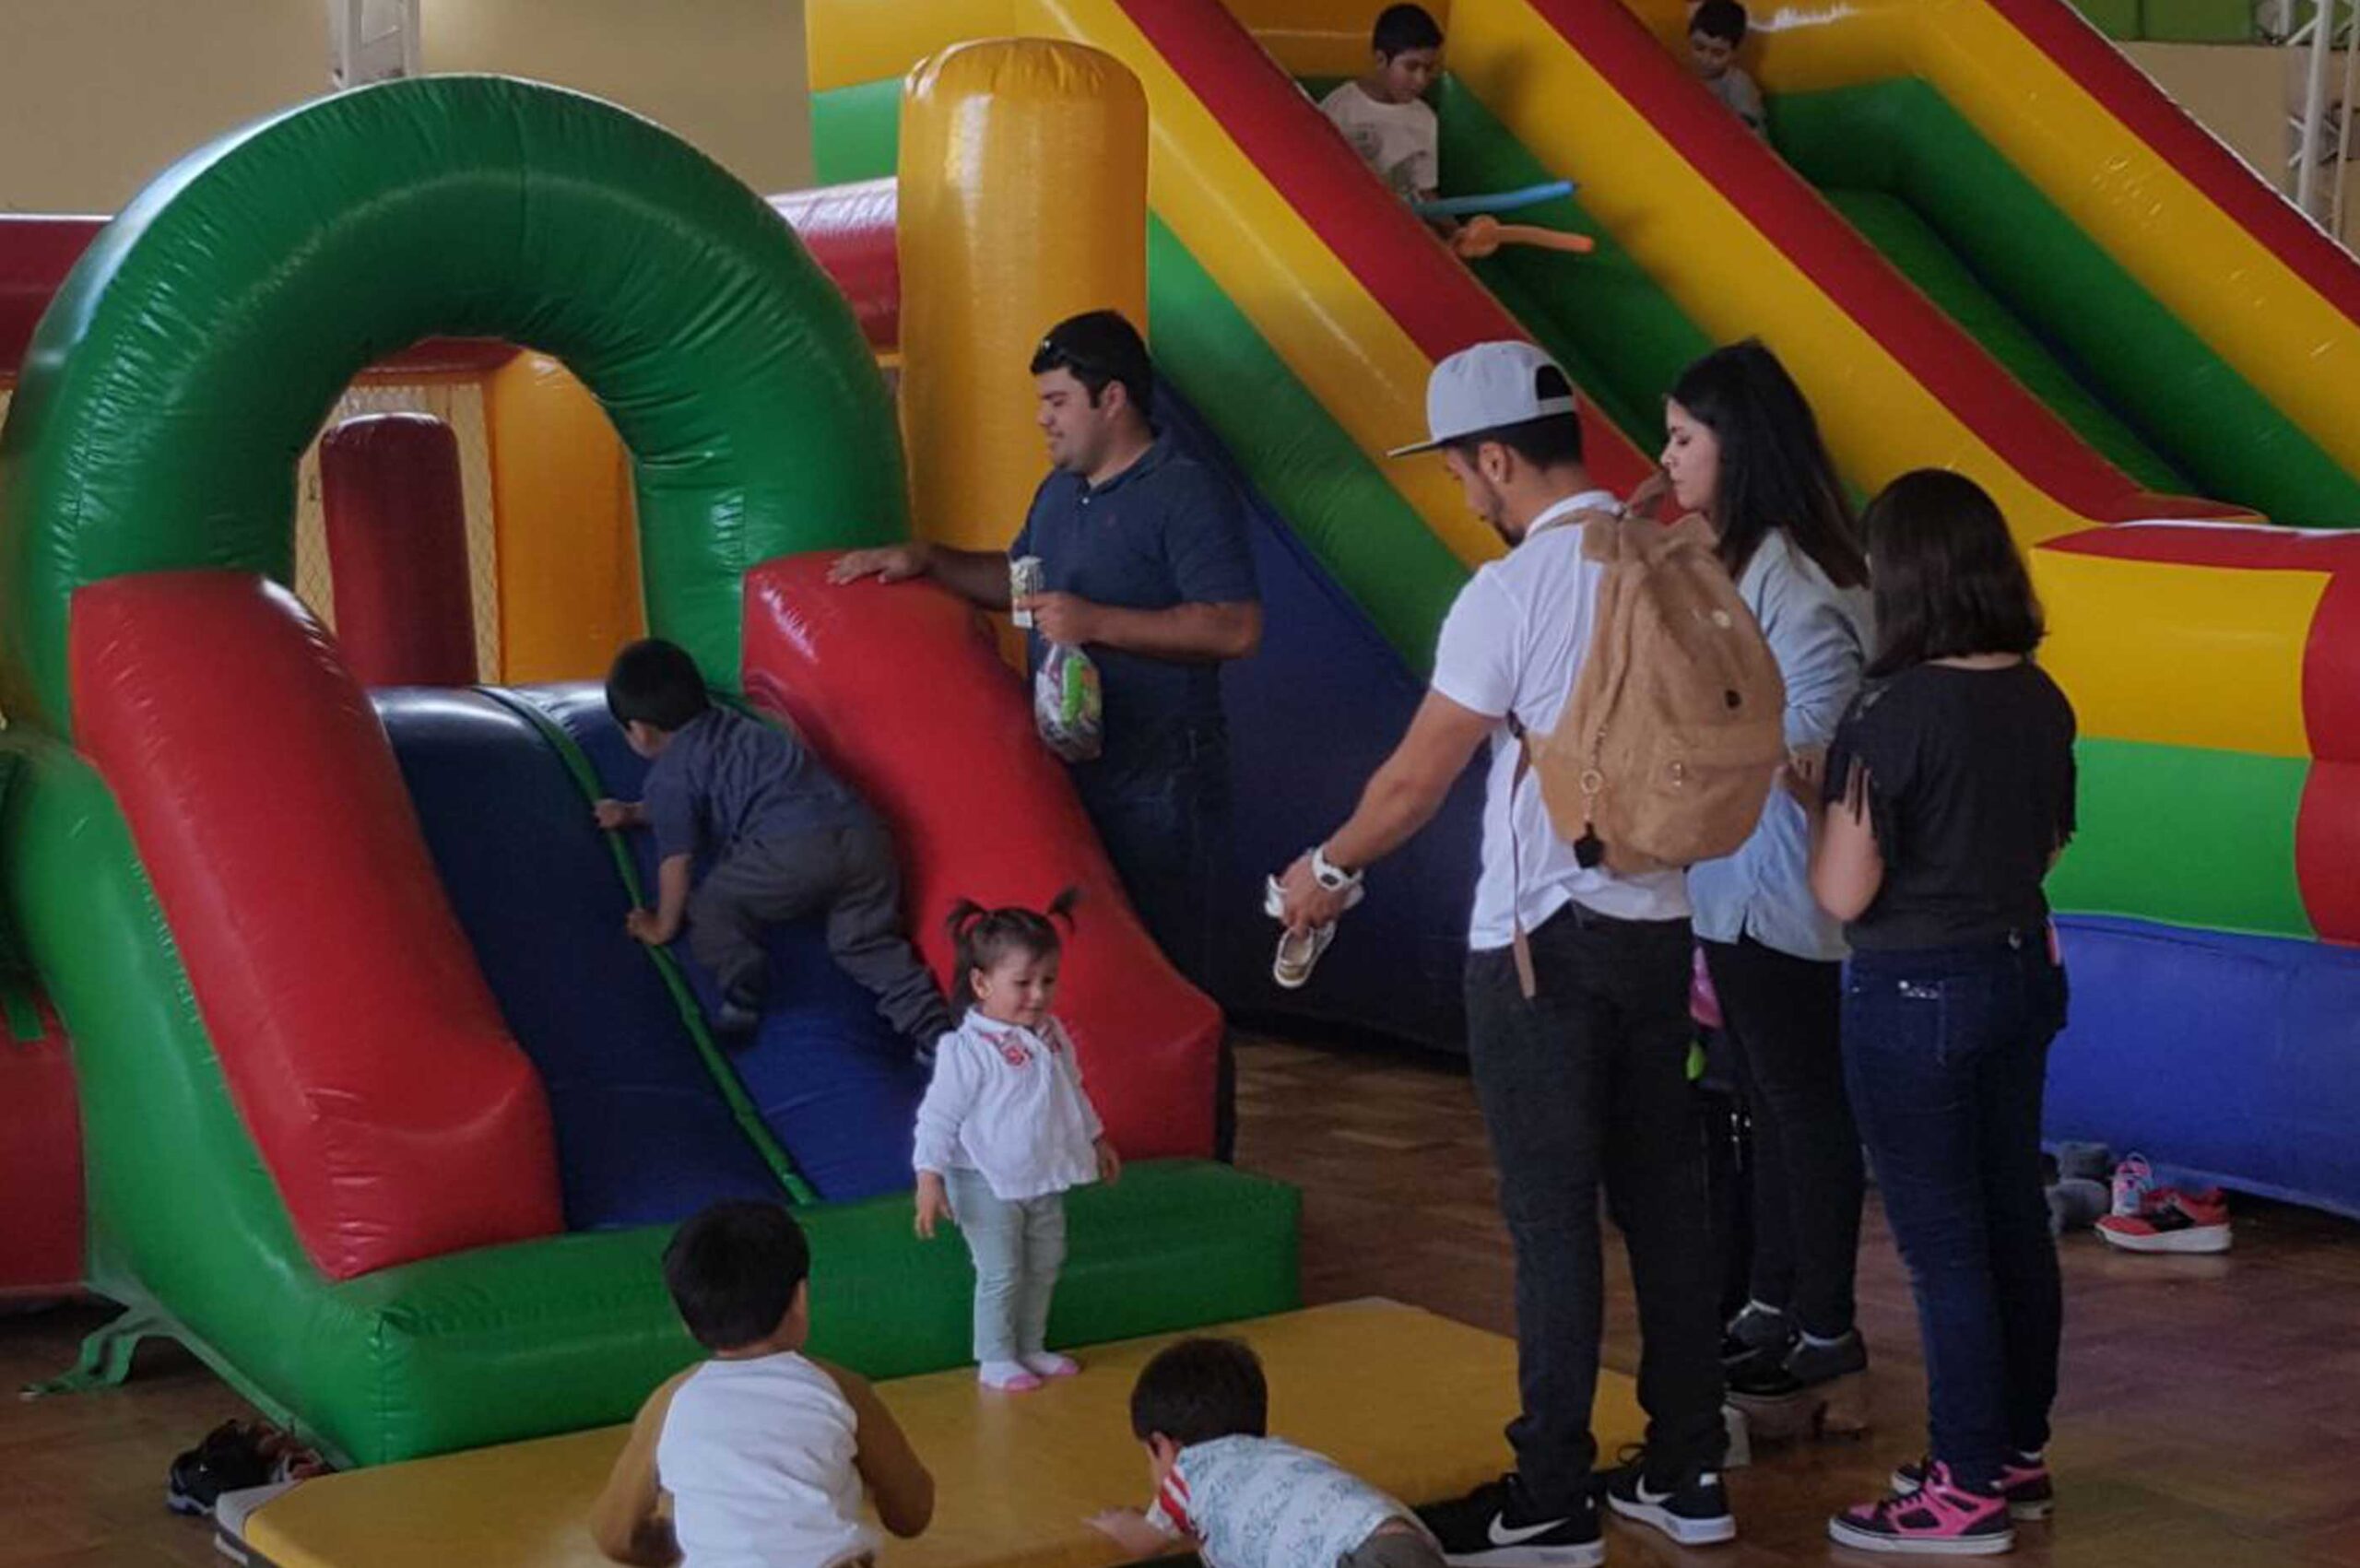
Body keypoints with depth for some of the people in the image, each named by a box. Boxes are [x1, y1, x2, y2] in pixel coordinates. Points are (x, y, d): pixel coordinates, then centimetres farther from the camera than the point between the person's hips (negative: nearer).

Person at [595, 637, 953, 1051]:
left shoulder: (668, 776, 10)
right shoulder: (730, 726, 34)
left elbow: (676, 861, 7)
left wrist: (663, 927, 22)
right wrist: (635, 812, 63)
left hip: (792, 850, -7)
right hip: (862, 831, 7)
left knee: (709, 909, 9)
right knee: (868, 943, 14)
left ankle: (741, 995, -10)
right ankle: (932, 1029, -4)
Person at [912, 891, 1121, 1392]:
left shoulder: (1052, 1036, 1)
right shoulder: (966, 1050, -22)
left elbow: (1073, 1092, 17)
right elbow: (938, 1117, -20)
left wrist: (1097, 1139, 26)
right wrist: (929, 1178, -25)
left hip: (1044, 1179, 7)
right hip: (988, 1184, -7)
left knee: (1044, 1265, 17)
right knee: (1001, 1273, -1)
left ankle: (1031, 1347, 33)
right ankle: (995, 1359, 15)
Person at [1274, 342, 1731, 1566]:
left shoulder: (1512, 591, -16)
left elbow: (1415, 781, -11)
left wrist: (1327, 868, 5)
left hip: (1542, 943, -7)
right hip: (1658, 923, 7)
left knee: (1553, 1223, 0)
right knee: (1664, 1202, 12)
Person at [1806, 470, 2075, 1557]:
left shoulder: (1895, 712, -20)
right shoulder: (2041, 700, 2)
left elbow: (1843, 894, -19)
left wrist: (1826, 801, -3)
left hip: (1918, 995, -8)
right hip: (2020, 973, 8)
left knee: (1943, 1243, 1)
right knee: (2012, 1220, 16)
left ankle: (1968, 1492, 8)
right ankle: (2018, 1454, 28)